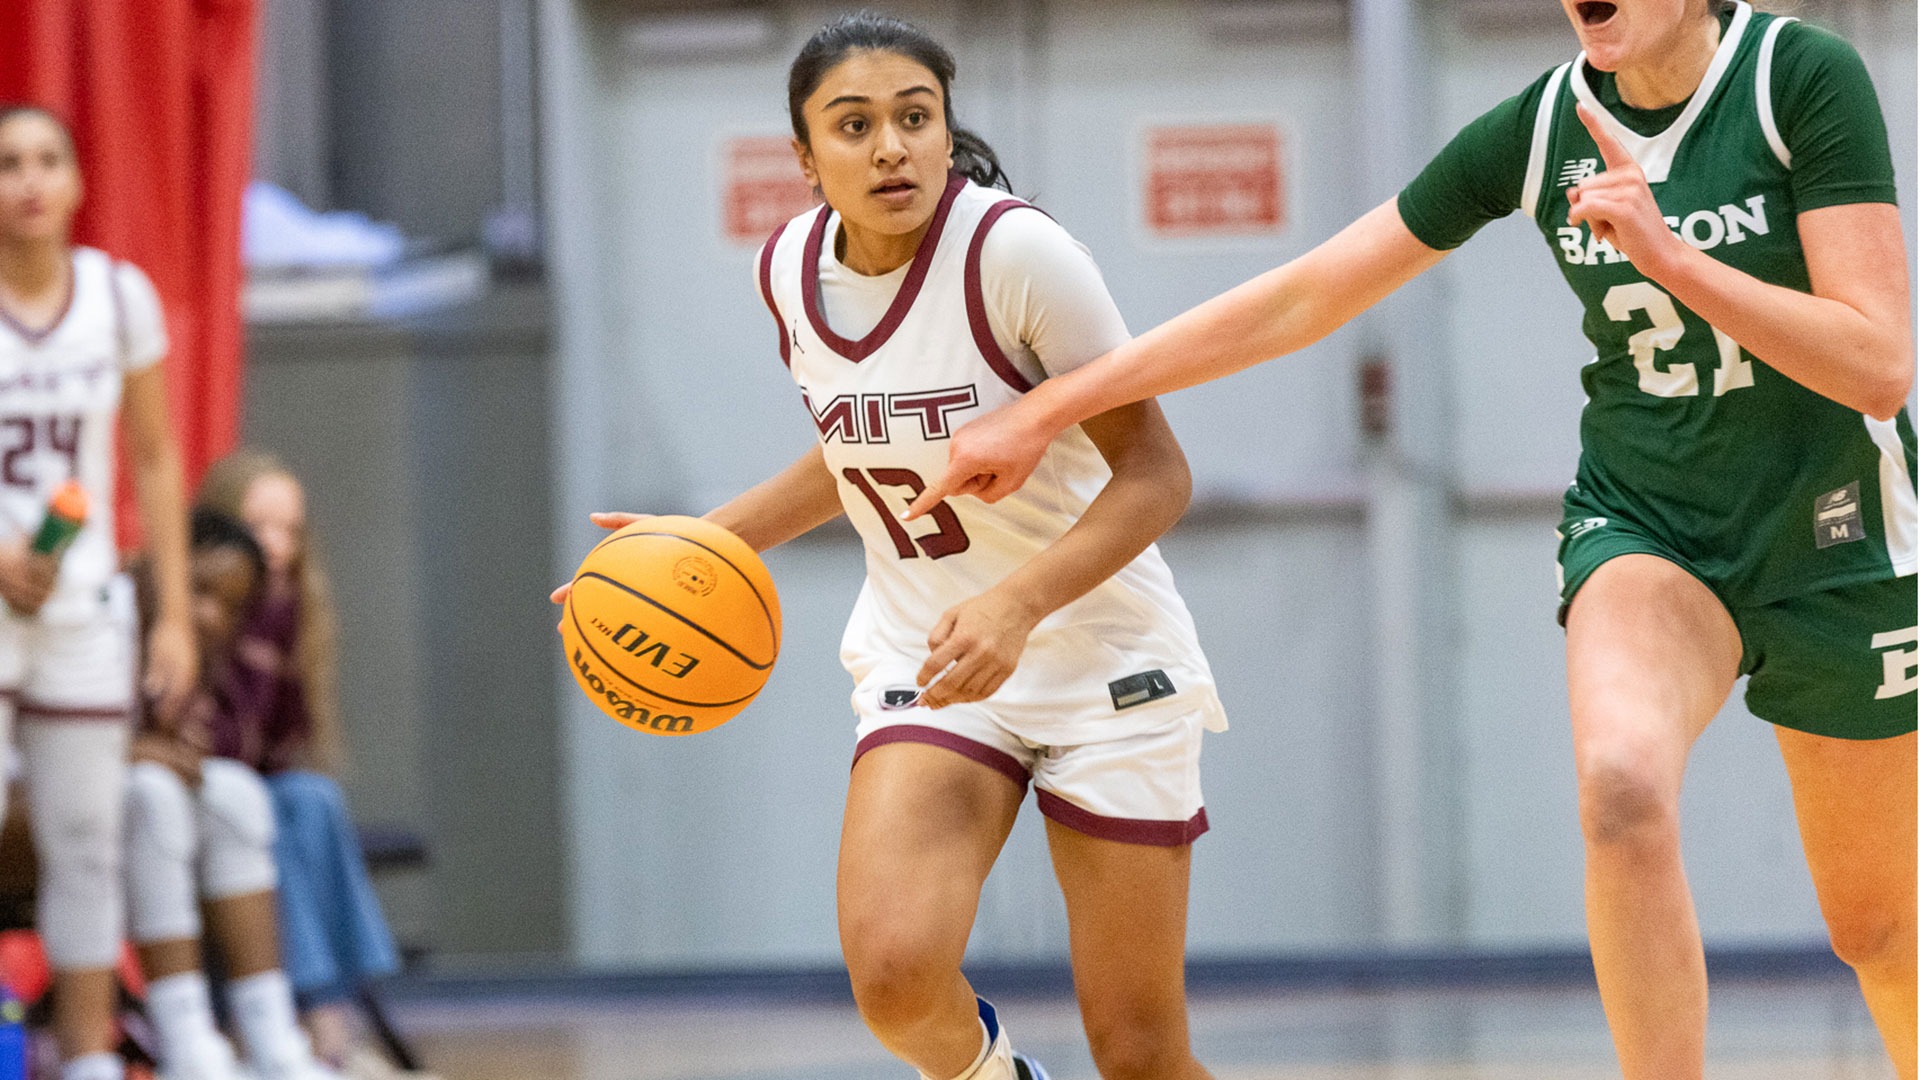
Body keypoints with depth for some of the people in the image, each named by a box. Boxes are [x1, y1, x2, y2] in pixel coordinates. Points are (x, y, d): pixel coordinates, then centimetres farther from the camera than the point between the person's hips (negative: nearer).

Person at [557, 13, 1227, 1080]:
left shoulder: (1017, 251, -19)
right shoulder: (794, 266, -1)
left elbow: (1155, 474, -18)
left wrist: (1015, 604, -32)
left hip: (1101, 659, -3)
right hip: (926, 664, 3)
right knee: (895, 967, -23)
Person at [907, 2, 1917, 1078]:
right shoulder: (1539, 125, -6)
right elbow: (1299, 300, 0)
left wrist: (1665, 254, -31)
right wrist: (1045, 413, 0)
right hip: (1643, 525, 2)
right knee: (1621, 784, -31)